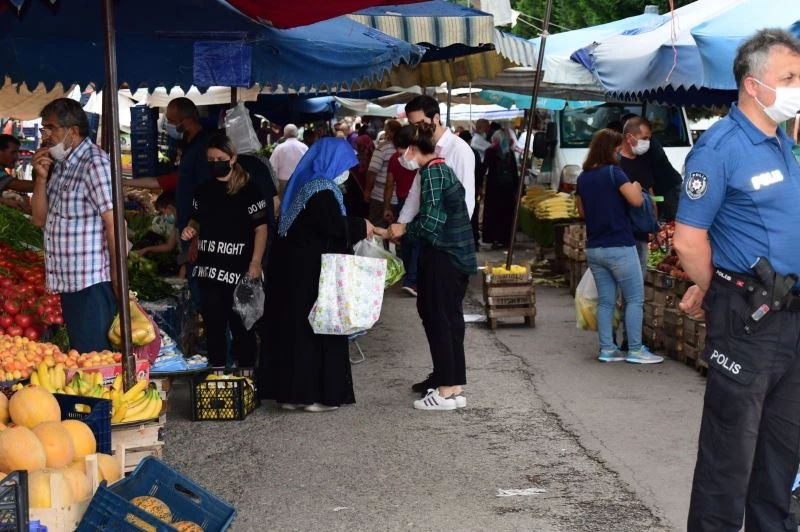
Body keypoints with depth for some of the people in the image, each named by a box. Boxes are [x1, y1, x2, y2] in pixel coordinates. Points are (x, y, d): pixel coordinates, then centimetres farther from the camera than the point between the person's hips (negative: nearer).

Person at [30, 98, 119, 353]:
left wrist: (117, 278, -15)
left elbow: (114, 225, -16)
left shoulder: (94, 163, -13)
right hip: (67, 280, 8)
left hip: (92, 281, -8)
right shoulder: (59, 165, 12)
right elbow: (40, 219, 13)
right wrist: (41, 178, -1)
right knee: (78, 353, 14)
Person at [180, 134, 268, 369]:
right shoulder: (203, 190, 11)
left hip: (238, 269, -5)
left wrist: (255, 264, -14)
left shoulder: (248, 190, -7)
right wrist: (190, 229, 1)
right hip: (208, 268, 5)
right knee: (213, 323, 11)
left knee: (241, 323, 1)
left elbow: (261, 228, -8)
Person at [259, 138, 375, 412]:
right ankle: (316, 394, 4)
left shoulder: (306, 184, 14)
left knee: (291, 328, 11)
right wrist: (361, 227, -8)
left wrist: (356, 229, 12)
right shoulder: (321, 190, -15)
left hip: (291, 266, 9)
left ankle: (290, 391, 17)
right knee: (316, 329, -1)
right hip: (311, 272, -9)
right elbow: (333, 226, -24)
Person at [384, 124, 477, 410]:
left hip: (443, 258, -9)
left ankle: (446, 391, 2)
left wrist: (404, 228, -5)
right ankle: (455, 388, 19)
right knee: (450, 321, 13)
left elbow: (431, 219, -20)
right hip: (457, 257, 9)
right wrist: (405, 229, 14)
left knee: (439, 321, -3)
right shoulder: (443, 169, 15)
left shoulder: (432, 172, -14)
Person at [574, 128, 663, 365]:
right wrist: (636, 186, 3)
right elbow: (636, 201, -15)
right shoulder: (613, 172, -11)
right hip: (619, 247, -7)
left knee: (605, 300, 11)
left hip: (594, 248, 7)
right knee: (635, 298, 2)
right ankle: (635, 350, 2)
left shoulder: (583, 177, 9)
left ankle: (607, 349, 12)